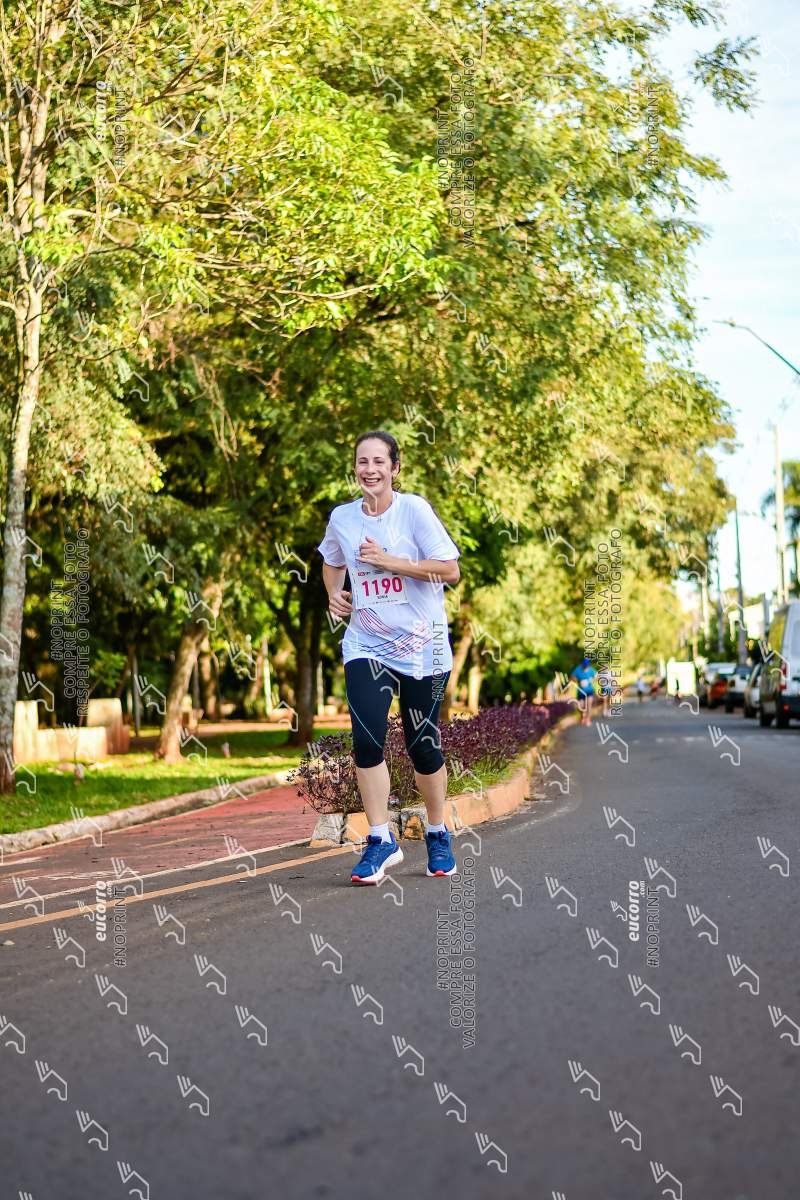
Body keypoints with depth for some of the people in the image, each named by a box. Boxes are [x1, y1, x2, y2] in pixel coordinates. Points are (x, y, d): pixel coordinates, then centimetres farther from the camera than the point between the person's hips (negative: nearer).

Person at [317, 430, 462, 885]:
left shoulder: (414, 508, -8)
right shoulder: (342, 518, 4)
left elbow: (450, 570, -13)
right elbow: (332, 562, 26)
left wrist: (388, 561, -17)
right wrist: (334, 592, 6)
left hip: (422, 645, -2)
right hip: (366, 645, 2)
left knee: (422, 744, 5)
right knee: (366, 738, -15)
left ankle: (438, 835, 27)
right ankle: (382, 840, -3)